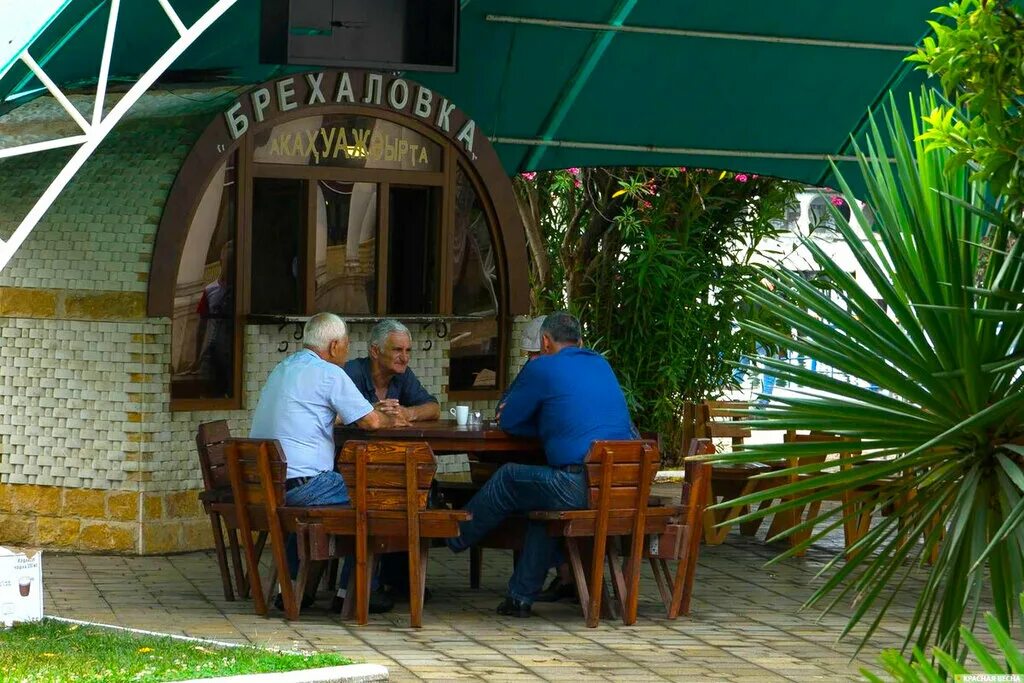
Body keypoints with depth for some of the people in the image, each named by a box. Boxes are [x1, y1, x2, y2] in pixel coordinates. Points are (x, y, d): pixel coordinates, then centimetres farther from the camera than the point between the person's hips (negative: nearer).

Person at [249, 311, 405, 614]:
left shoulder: (283, 368, 21)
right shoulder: (329, 373, -7)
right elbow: (370, 422, -7)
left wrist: (379, 412, 36)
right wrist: (390, 420, 17)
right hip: (300, 483, -9)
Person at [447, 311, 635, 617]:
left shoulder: (542, 368, 0)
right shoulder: (601, 365, 22)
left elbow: (506, 421, 9)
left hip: (581, 488, -7)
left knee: (507, 479, 16)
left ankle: (454, 538, 37)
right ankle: (521, 596, 30)